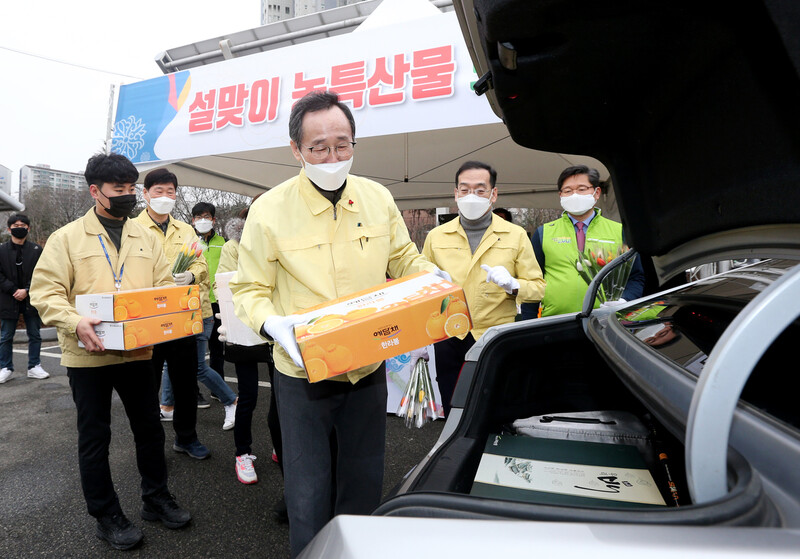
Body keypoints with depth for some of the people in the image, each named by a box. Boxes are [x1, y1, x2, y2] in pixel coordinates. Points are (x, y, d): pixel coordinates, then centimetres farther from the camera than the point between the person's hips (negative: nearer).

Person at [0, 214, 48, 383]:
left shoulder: (36, 250, 2)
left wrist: (27, 290, -12)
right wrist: (14, 290, -12)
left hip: (31, 300, 0)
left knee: (35, 335, 6)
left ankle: (34, 367, 16)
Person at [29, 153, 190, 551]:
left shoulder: (145, 239, 10)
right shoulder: (67, 238, -1)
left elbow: (164, 287, 8)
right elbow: (46, 291, -7)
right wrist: (75, 323, -25)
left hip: (136, 351, 3)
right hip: (88, 354, -3)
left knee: (149, 427, 13)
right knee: (94, 437, 10)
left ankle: (156, 499, 32)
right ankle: (106, 516, 27)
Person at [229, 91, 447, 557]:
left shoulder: (379, 198, -1)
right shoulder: (269, 210, -10)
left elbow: (403, 260, 9)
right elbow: (250, 289, -6)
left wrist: (431, 277, -12)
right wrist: (273, 323, -26)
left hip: (369, 368, 3)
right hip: (303, 372, -3)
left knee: (365, 483, 22)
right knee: (309, 492, 12)